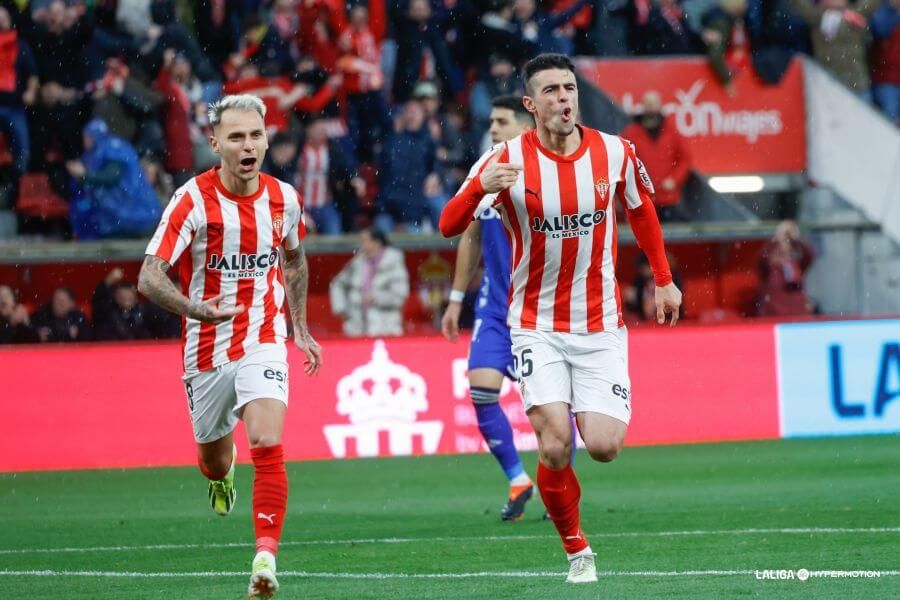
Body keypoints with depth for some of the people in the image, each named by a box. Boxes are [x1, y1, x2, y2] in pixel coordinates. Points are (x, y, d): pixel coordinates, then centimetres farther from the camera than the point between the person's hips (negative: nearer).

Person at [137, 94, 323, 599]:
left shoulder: (284, 199, -3)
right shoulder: (193, 201, -16)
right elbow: (150, 277, -21)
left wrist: (300, 329, 17)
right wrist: (193, 308, -39)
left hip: (263, 340, 1)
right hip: (207, 348, -1)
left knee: (267, 442, -23)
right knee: (213, 459, 17)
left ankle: (266, 556, -23)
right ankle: (223, 477, 55)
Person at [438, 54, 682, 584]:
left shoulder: (614, 153, -3)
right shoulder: (507, 161, -10)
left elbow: (642, 211, 16)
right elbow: (450, 226, -13)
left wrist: (664, 279, 18)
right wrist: (480, 187, -32)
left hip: (600, 325, 1)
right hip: (537, 326, -1)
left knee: (604, 447, -11)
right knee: (555, 446, -15)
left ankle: (599, 416, 27)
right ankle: (577, 550, 4)